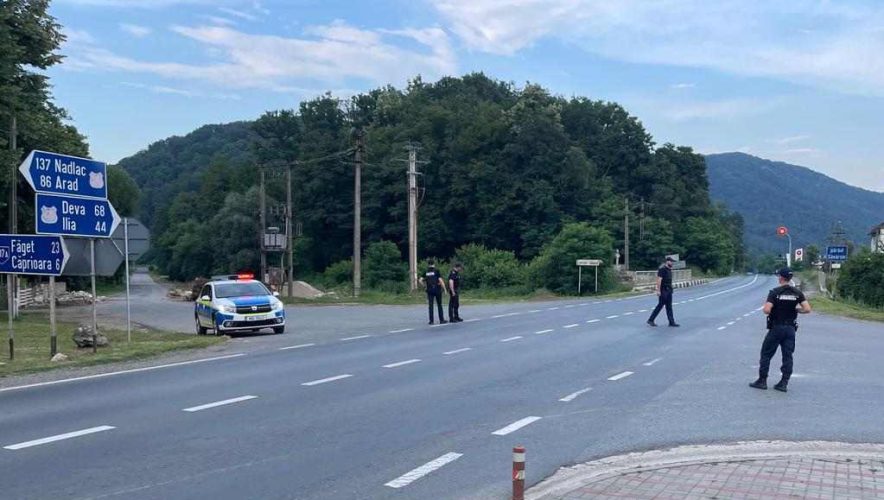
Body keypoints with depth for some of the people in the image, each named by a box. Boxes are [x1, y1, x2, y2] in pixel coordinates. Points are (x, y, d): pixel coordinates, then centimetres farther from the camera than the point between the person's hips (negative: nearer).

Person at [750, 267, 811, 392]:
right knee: (787, 356, 8)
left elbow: (766, 310, -21)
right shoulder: (797, 293, 0)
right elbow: (807, 309, -7)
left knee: (766, 354, 7)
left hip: (776, 328, -4)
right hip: (790, 329, 4)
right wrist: (795, 310, 10)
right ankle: (784, 383, 7)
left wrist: (765, 308, 1)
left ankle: (762, 381, 9)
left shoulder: (775, 292, -12)